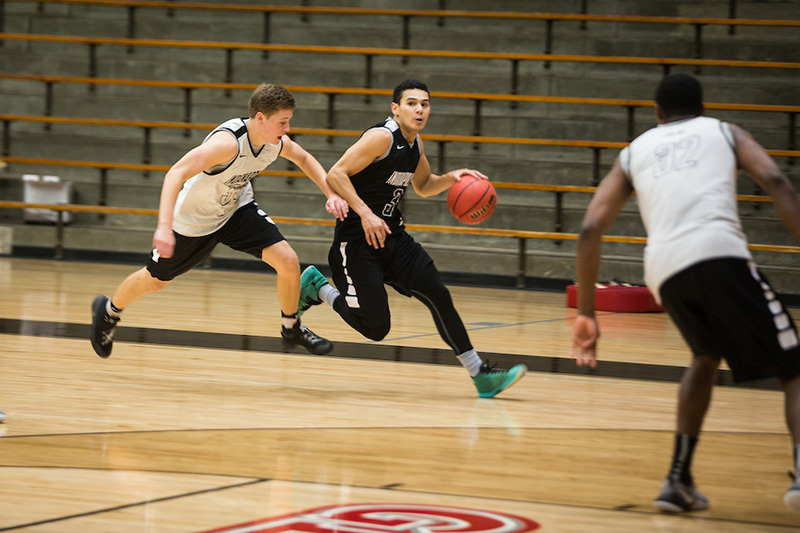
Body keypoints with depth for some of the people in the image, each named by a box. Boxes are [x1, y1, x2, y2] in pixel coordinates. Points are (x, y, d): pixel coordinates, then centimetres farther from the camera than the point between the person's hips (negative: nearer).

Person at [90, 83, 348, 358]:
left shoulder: (277, 142, -17)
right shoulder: (228, 142, -40)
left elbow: (304, 159, 8)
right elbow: (176, 174, -46)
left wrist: (331, 194, -6)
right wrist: (164, 227, -56)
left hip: (237, 209, 5)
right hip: (193, 219, -5)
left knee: (288, 261, -11)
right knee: (155, 281, 12)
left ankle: (292, 328, 13)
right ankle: (108, 312, 43)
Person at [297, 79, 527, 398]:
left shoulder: (414, 144, 10)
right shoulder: (383, 137, -17)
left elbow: (423, 186, 28)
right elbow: (335, 174, -22)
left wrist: (451, 178, 8)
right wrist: (365, 213, -29)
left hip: (393, 236, 8)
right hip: (358, 240, -8)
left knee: (439, 297, -5)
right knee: (376, 328, -7)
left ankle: (481, 376, -2)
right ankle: (316, 287, 16)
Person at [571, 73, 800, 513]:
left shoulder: (633, 152, 30)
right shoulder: (725, 132, 25)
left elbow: (590, 229, 19)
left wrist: (586, 313, 21)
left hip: (664, 268, 3)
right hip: (721, 253, -3)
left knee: (705, 357, 32)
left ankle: (679, 480, 23)